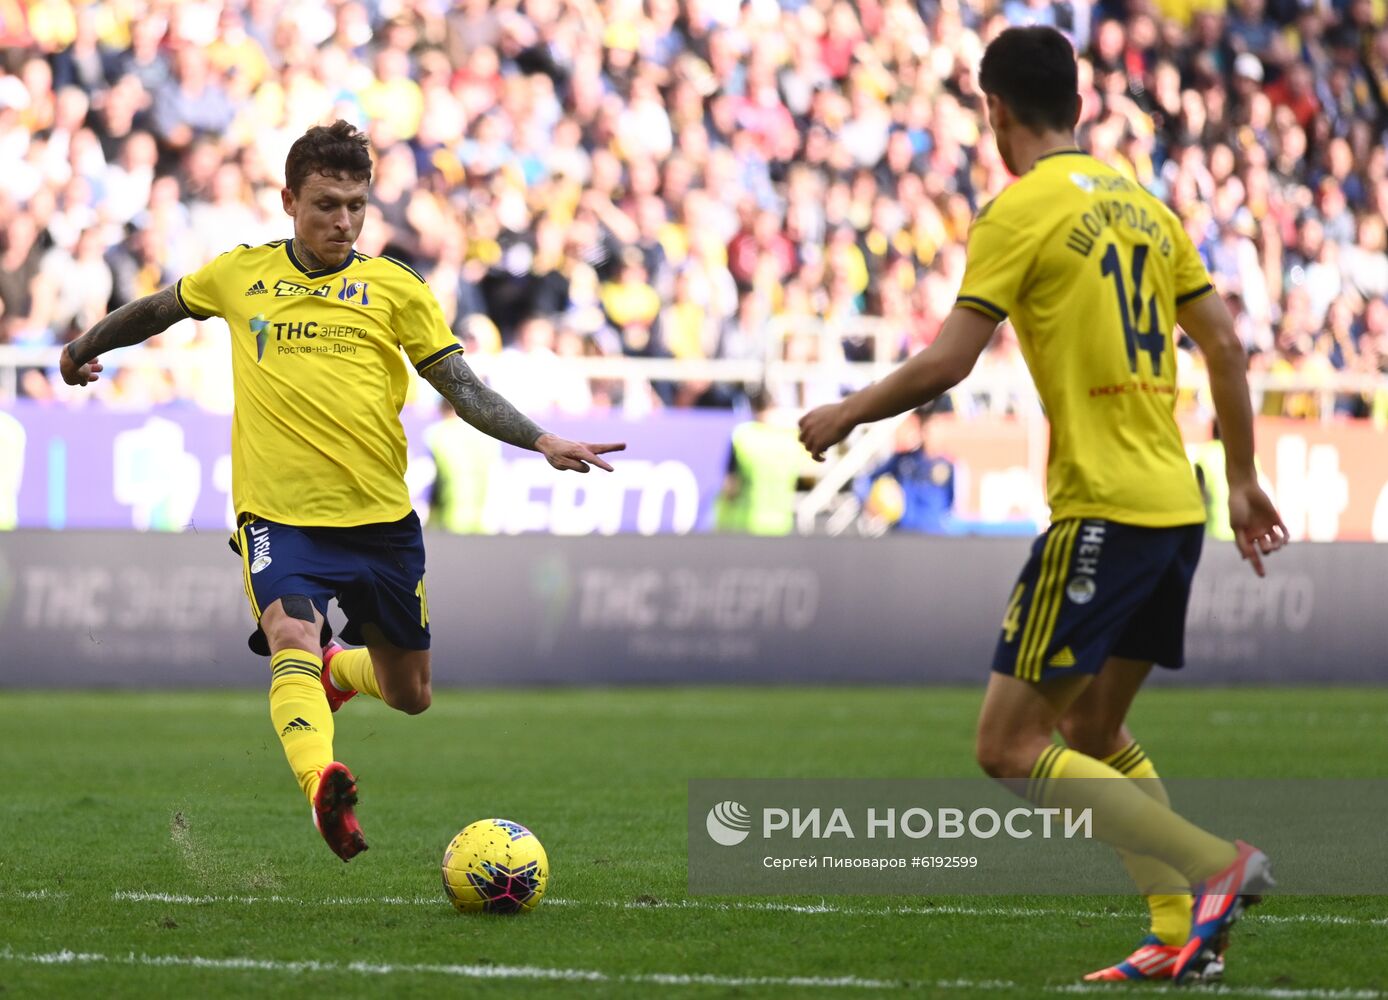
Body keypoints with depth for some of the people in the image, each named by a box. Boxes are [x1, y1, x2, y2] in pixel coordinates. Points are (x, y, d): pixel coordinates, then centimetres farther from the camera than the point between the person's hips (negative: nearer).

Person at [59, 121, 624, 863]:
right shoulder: (241, 275, 6)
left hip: (381, 519, 2)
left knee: (409, 696, 14)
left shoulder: (394, 288, 3)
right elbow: (160, 308, 25)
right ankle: (322, 785, -53)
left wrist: (541, 441, -11)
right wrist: (86, 347, 38)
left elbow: (462, 388, 2)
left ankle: (339, 668, 48)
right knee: (292, 635, -31)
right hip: (278, 515, -2)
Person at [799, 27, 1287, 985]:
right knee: (1095, 731, 19)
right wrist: (1244, 478, 23)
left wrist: (844, 417, 3)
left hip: (1100, 510, -8)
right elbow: (1226, 347, 15)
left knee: (1009, 747, -4)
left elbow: (947, 364, -12)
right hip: (1176, 507, 8)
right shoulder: (1143, 204, 14)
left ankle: (1216, 866, -13)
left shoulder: (1022, 209, -8)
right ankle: (1184, 936, 10)